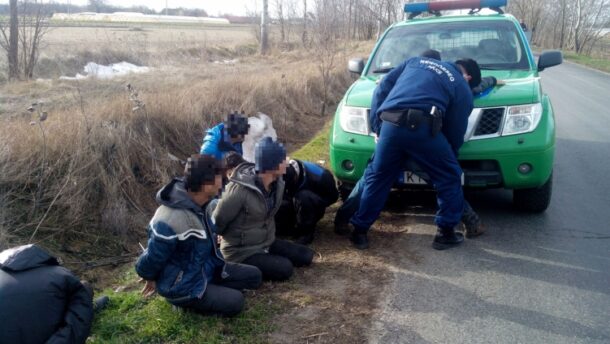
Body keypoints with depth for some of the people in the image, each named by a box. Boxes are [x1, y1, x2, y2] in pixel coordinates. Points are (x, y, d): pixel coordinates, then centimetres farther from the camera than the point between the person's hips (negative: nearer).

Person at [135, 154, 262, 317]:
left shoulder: (198, 202, -8)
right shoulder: (170, 221, -36)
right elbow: (151, 260, -20)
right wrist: (151, 279, -2)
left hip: (207, 268, 8)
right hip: (182, 286, -8)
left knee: (254, 276, 4)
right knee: (234, 302, -20)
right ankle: (186, 301, 0)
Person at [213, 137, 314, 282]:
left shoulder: (277, 183, -6)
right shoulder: (239, 190, -29)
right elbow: (217, 222, -16)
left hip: (267, 243, 8)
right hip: (241, 252, -7)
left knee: (306, 256, 3)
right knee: (284, 269, -21)